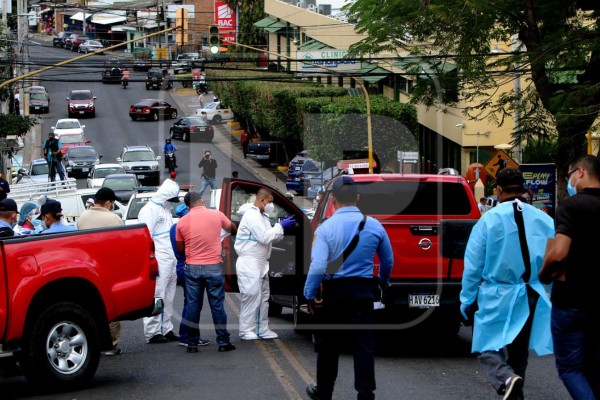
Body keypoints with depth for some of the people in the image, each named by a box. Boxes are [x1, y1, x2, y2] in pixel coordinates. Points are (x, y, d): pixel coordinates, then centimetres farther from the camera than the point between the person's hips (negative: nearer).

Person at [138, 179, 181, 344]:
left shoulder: (165, 210, 20)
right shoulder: (149, 210, -9)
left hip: (170, 262, 9)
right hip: (158, 263, -9)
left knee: (168, 298, 13)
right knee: (156, 297, -8)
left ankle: (166, 330, 19)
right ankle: (152, 333, -5)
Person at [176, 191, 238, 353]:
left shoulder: (182, 222, 0)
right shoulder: (217, 215, -2)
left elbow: (180, 249, 7)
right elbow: (233, 229, 17)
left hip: (192, 268, 1)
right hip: (213, 267, -1)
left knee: (193, 306, 6)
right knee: (217, 305, 5)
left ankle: (192, 344, 7)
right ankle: (223, 342, 7)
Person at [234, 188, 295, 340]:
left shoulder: (262, 216, 16)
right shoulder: (251, 215, -14)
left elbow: (271, 239, 18)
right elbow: (264, 238, -19)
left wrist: (282, 229, 4)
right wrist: (281, 226, -11)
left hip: (261, 263, 10)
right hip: (249, 263, -10)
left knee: (263, 297, 11)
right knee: (251, 296, -9)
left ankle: (262, 329, 15)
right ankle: (246, 330, -4)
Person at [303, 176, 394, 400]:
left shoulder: (326, 228, -12)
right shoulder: (374, 226, -1)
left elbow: (318, 266, -20)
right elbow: (388, 261, 11)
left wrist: (309, 295, -8)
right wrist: (383, 282, 30)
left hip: (334, 292, -1)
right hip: (363, 291, 2)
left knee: (328, 345, 13)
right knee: (364, 345, 4)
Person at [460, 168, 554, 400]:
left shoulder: (489, 220, -9)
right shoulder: (543, 220, -2)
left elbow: (473, 263, -6)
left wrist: (467, 298, 4)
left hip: (498, 297, -4)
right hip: (531, 297, 4)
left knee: (489, 349, 0)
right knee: (518, 350, 19)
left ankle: (506, 380, -29)